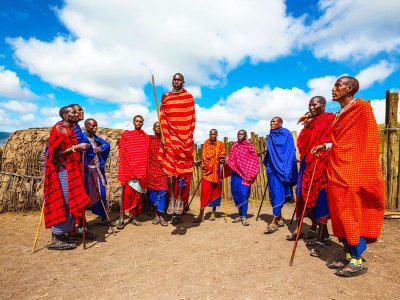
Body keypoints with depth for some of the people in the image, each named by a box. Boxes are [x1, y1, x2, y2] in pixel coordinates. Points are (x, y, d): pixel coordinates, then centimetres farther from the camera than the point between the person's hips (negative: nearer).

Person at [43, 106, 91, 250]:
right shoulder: (59, 129, -11)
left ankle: (63, 234, 22)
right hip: (62, 171, -9)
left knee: (70, 203, 11)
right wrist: (76, 147, -20)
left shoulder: (71, 130, 15)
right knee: (61, 203, -4)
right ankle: (55, 240, 6)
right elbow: (55, 153, -18)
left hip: (71, 171, 9)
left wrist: (81, 149, 9)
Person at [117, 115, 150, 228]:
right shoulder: (126, 135, 6)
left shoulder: (146, 137, 11)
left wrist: (144, 170, 1)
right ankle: (122, 218, -2)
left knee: (138, 193, 5)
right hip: (128, 168, -2)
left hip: (141, 169, 3)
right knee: (127, 192, -10)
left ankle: (133, 216, 17)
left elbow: (147, 155, 10)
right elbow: (122, 152, 2)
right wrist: (126, 167, -7)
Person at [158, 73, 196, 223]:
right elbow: (162, 117, 9)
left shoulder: (189, 97, 8)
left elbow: (192, 119, 6)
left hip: (184, 137, -1)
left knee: (183, 168, -2)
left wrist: (190, 137, -2)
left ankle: (180, 199, 4)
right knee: (170, 168, -1)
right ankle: (172, 198, 6)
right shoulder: (166, 97, 12)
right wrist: (163, 135, 0)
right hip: (170, 137, 1)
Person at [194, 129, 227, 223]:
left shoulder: (220, 144, 4)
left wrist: (222, 160, -12)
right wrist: (204, 165, -9)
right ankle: (201, 214, -2)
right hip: (207, 170, 0)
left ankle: (213, 213, 18)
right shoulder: (206, 144, 6)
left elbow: (223, 157, 8)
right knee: (204, 191, -5)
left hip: (216, 170, 0)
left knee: (215, 191, 7)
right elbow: (203, 156, 5)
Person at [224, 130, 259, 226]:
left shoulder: (249, 146, 1)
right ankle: (240, 214, 21)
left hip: (245, 174, -5)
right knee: (235, 194, 6)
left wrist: (250, 174, -8)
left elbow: (254, 161, 0)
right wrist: (226, 161, -1)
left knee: (243, 194, -12)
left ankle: (244, 217, -4)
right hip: (235, 173, 5)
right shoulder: (234, 146, 13)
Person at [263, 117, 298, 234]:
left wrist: (287, 168, -15)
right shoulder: (271, 136, 15)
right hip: (272, 167, 7)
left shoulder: (286, 134, -2)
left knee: (278, 193, -10)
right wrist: (266, 162, 18)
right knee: (274, 193, 8)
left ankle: (274, 222, -9)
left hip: (281, 167, -6)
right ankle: (280, 219, 19)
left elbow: (291, 151, -8)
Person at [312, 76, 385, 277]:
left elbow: (369, 141, -12)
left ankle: (357, 262, 11)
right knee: (340, 216, 10)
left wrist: (364, 173, -17)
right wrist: (326, 146, 10)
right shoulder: (339, 115, 18)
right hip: (336, 170, 8)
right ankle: (348, 256, 21)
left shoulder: (361, 107, -5)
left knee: (353, 216, -2)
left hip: (353, 172, -8)